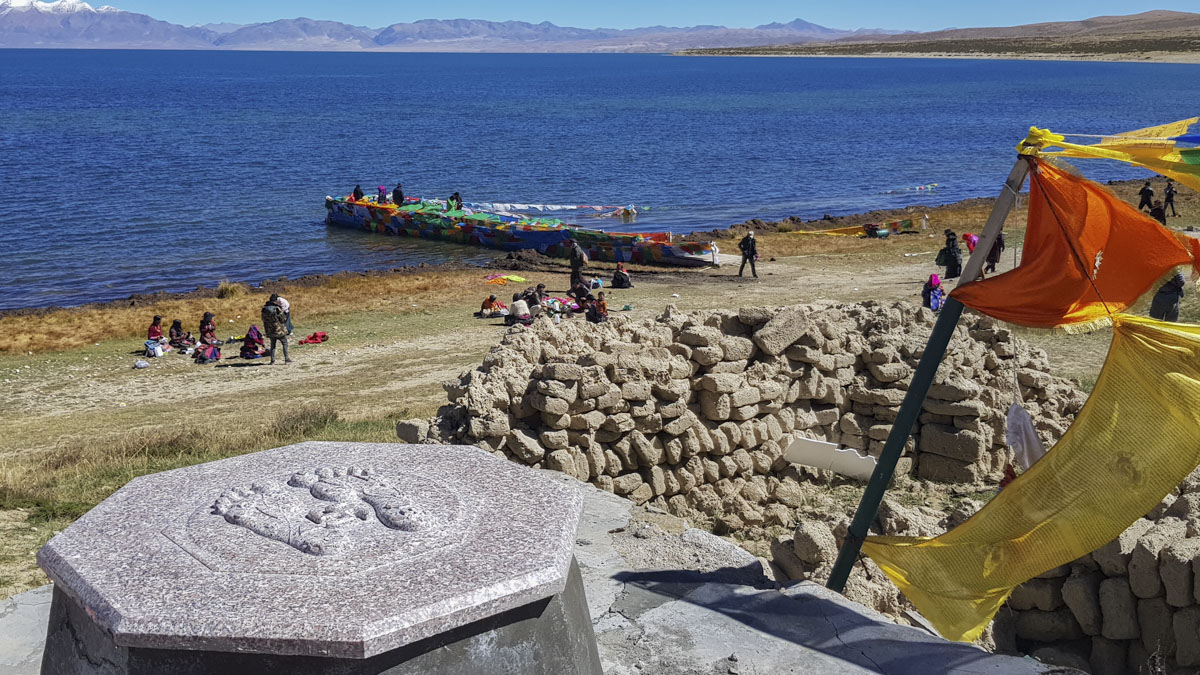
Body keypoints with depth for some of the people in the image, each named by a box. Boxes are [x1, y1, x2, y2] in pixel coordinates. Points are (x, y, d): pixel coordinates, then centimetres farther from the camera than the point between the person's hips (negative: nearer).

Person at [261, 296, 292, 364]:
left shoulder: (264, 309, 1)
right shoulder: (277, 309, -18)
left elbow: (263, 320, 10)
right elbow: (283, 319, -10)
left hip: (270, 331, 5)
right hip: (279, 329, -5)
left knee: (273, 345, 15)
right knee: (285, 343, 7)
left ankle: (272, 361, 12)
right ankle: (286, 359, 2)